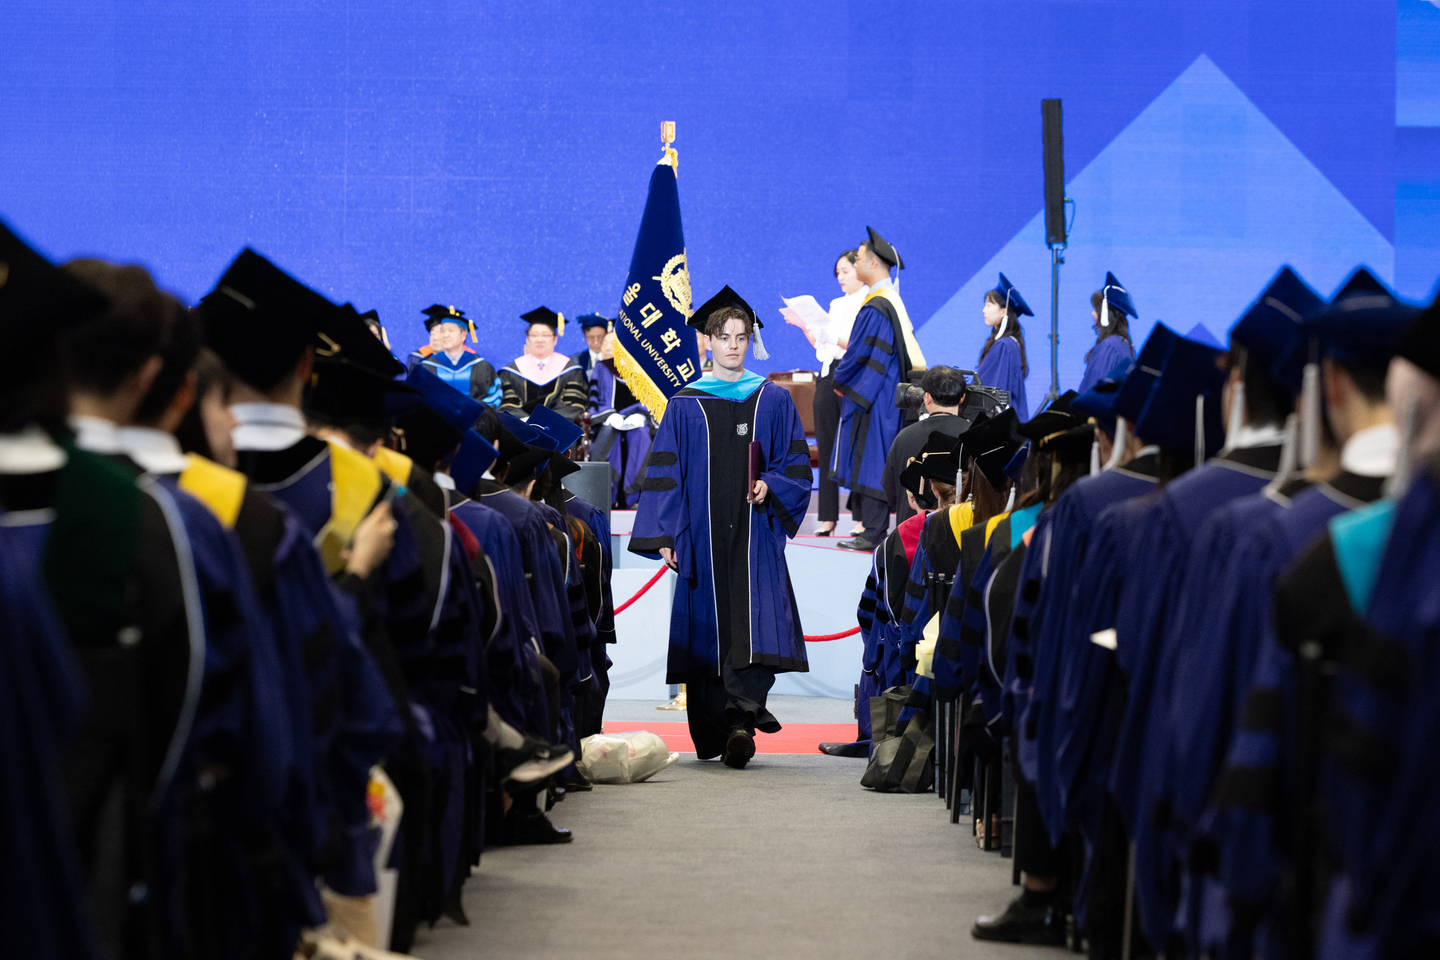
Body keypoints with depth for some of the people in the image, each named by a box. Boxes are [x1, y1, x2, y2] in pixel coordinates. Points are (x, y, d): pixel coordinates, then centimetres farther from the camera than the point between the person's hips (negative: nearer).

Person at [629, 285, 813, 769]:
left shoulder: (773, 400, 10)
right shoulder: (685, 406, 8)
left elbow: (796, 464, 9)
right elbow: (665, 474, 5)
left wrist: (770, 486, -12)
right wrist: (665, 535, -4)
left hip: (755, 533, 0)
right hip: (703, 535, 1)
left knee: (755, 624, -17)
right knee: (709, 628, 1)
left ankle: (740, 719, -24)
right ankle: (714, 735, 10)